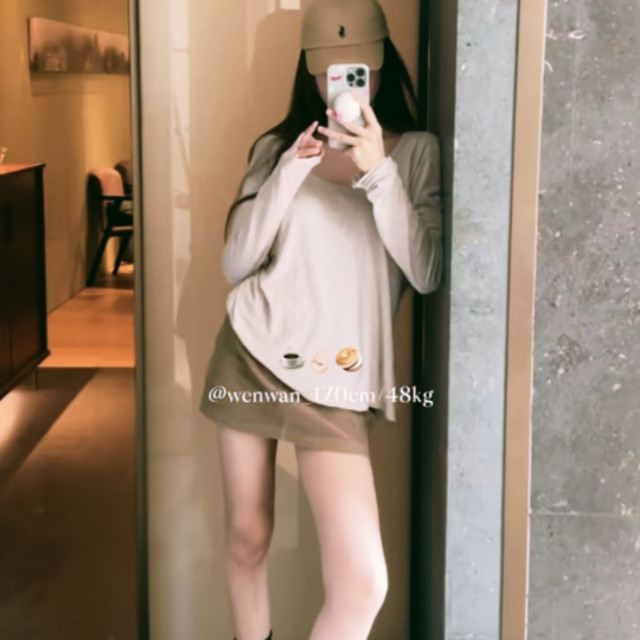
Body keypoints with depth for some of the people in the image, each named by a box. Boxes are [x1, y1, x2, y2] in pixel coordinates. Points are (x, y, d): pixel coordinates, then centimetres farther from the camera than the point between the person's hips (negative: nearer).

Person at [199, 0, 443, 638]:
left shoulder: (416, 153, 1)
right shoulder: (278, 147, 7)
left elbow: (427, 274, -11)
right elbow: (236, 265, 0)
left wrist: (379, 173, -21)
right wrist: (290, 172, -11)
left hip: (331, 380, -2)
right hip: (249, 352, 2)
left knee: (363, 585, -13)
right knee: (246, 538, 11)